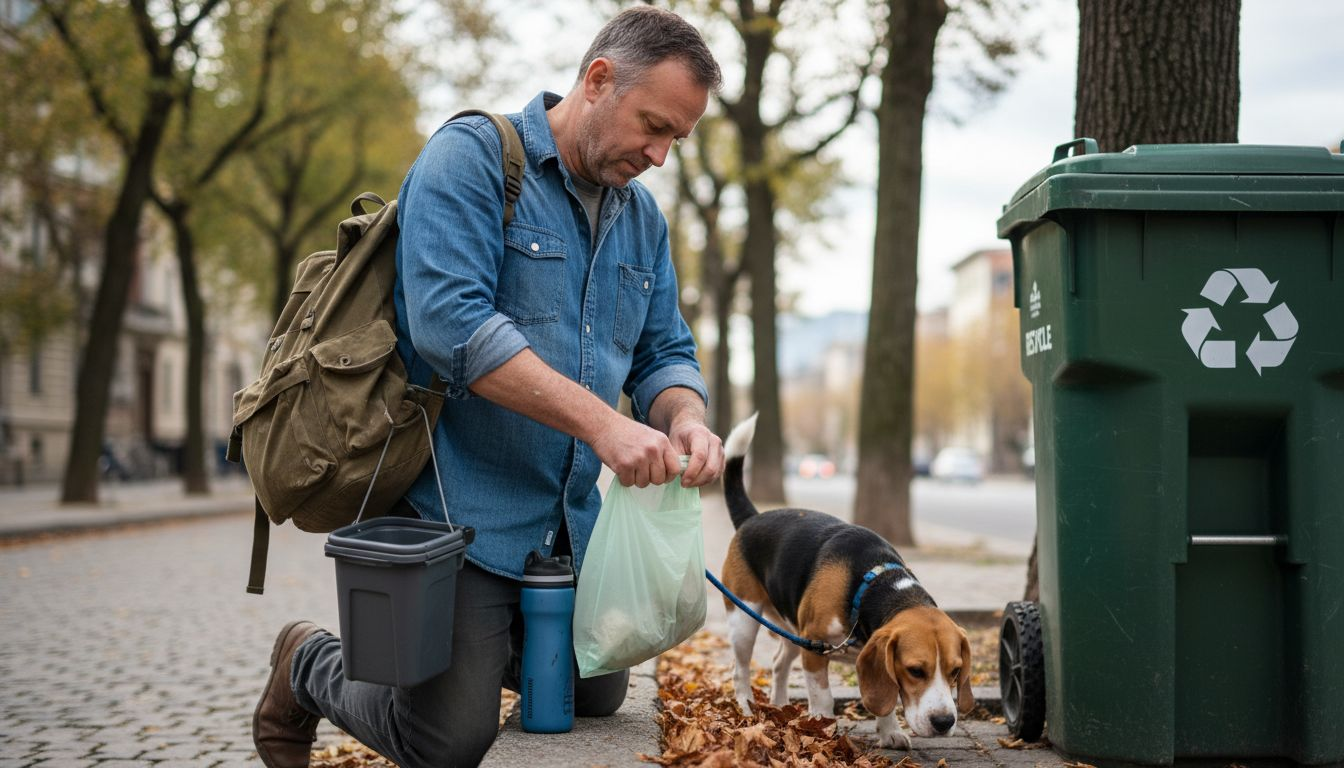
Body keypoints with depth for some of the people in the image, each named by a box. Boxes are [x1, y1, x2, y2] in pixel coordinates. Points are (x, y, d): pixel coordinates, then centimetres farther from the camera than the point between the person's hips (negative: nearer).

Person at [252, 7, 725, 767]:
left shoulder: (643, 216, 10)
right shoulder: (469, 158, -13)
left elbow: (664, 354, 10)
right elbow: (451, 323, -26)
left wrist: (685, 419, -14)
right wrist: (600, 421, -30)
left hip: (570, 522, 8)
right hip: (461, 507, -8)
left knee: (598, 698, 18)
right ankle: (311, 665, 19)